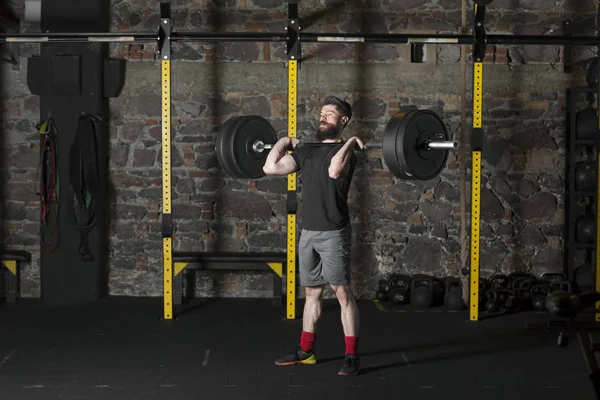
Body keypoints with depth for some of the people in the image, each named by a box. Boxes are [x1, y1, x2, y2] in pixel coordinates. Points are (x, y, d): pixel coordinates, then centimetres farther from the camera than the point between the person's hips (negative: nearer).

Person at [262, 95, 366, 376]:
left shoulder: (345, 150, -7)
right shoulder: (306, 151, 13)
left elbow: (334, 170, -32)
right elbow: (270, 168, 3)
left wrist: (350, 142, -21)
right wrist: (284, 142, 13)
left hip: (333, 233, -7)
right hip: (308, 232, 7)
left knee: (342, 292, -6)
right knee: (311, 292, 15)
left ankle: (352, 356, -3)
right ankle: (305, 351, 24)